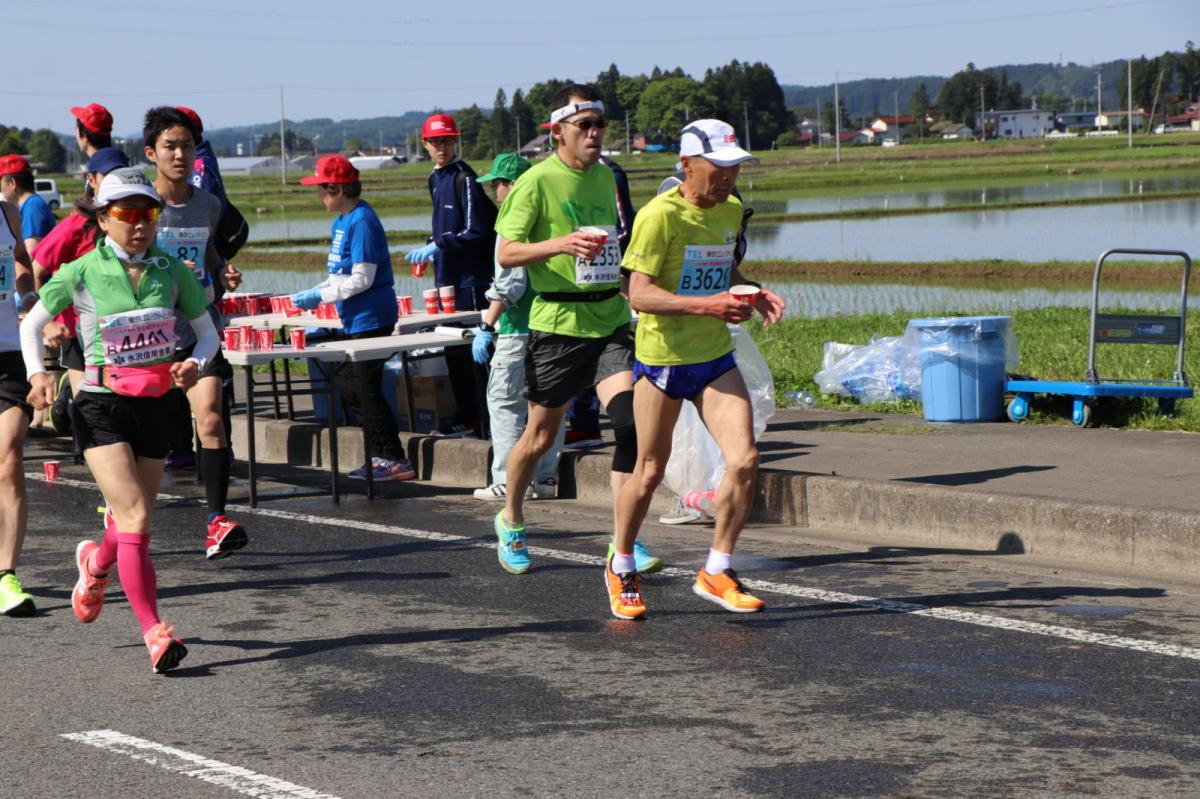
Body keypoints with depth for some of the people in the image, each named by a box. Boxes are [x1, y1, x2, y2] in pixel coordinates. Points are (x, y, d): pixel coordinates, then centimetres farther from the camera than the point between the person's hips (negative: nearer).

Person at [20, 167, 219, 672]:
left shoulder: (173, 272, 0)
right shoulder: (80, 274, -7)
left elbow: (207, 332, 9)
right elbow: (32, 325, 6)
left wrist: (195, 363, -12)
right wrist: (37, 373, -10)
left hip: (155, 406, 4)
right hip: (102, 406, -4)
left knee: (133, 521, 14)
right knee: (136, 519, -17)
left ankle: (96, 562, 50)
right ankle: (154, 633, -12)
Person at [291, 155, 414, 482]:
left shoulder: (361, 222, -19)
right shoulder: (342, 221, 11)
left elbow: (361, 279, -22)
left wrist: (320, 295, -18)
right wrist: (318, 293, 6)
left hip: (371, 318, -10)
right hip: (355, 320, 10)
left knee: (366, 388, -6)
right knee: (347, 382, 14)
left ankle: (394, 460, 0)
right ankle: (381, 455, 20)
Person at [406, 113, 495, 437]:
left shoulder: (464, 178, -12)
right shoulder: (436, 179, 15)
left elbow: (476, 231, -17)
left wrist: (438, 245, -19)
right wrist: (433, 247, 13)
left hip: (471, 278, -9)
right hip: (447, 276, 9)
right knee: (454, 349, 11)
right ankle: (466, 416, 17)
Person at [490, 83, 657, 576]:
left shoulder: (605, 177, 12)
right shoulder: (536, 181, -7)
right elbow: (506, 253, -11)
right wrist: (561, 244, -24)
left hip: (610, 318, 4)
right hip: (557, 321, -4)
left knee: (630, 419, -14)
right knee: (542, 435, 8)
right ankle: (510, 522, 33)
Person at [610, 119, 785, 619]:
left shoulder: (729, 211, 6)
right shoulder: (660, 216, -17)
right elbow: (640, 294, -22)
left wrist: (753, 294, 3)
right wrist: (708, 305, -31)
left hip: (716, 358, 5)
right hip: (662, 357, -5)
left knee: (744, 459, -11)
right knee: (650, 472, 7)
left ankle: (716, 572, 4)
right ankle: (621, 569, 31)